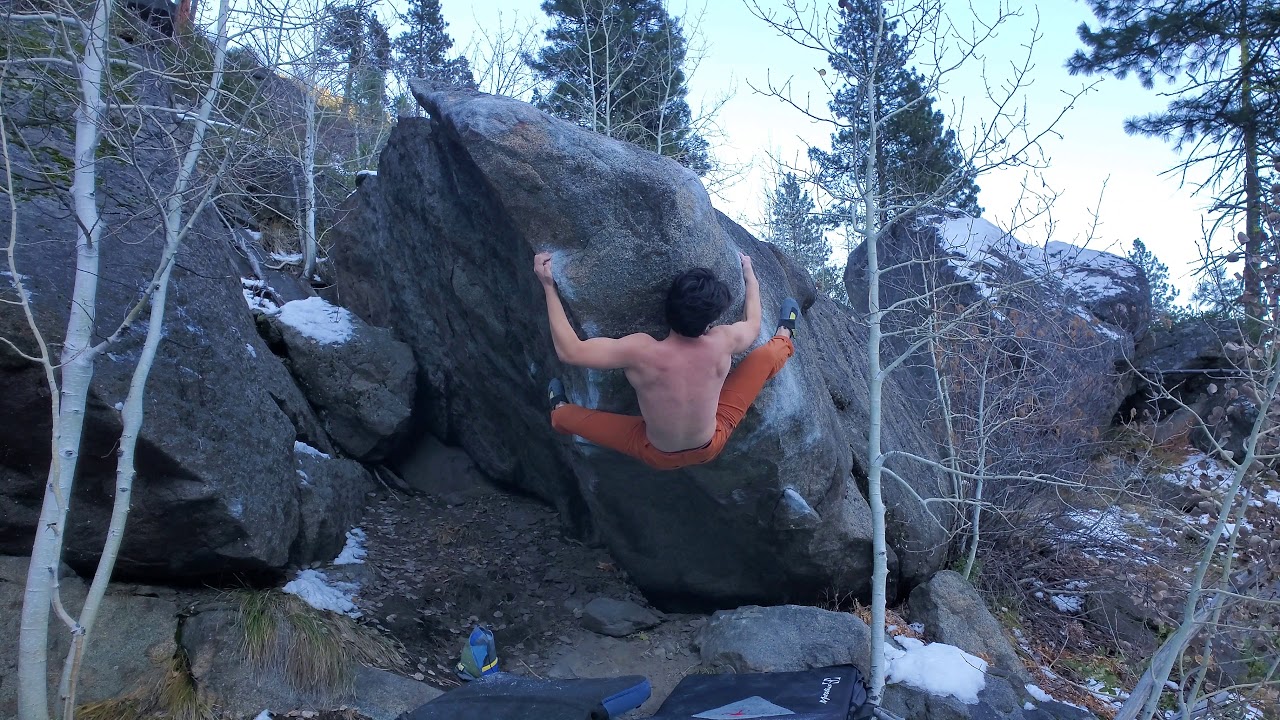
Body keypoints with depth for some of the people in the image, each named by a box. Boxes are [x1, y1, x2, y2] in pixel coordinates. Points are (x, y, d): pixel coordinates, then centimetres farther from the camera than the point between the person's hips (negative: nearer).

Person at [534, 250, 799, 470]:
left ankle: (559, 411, 51)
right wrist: (749, 274, 13)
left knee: (564, 414, 12)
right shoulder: (722, 343, -28)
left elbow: (569, 350, -28)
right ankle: (785, 339, 44)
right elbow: (753, 324, -3)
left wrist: (549, 286, -21)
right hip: (711, 448, 2)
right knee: (766, 355, 7)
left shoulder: (640, 351, -38)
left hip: (658, 457, -1)